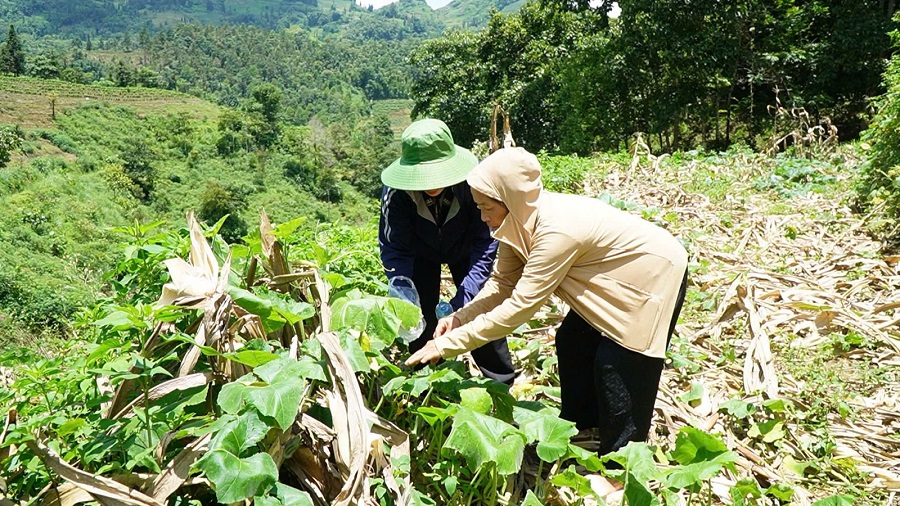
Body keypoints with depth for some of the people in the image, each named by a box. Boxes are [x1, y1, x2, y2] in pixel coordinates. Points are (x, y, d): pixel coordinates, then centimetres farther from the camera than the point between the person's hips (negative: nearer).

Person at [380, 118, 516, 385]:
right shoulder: (396, 189, -34)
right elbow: (394, 249, -25)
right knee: (421, 322, -3)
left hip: (465, 248, 0)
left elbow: (486, 243, -31)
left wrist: (462, 300, -39)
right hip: (421, 251, 1)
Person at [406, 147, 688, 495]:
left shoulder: (556, 230, -38)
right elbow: (503, 282, -6)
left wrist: (448, 344, -34)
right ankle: (580, 429, 30)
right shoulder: (520, 221, -12)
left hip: (653, 273, -9)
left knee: (618, 367, -6)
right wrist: (459, 317, -20)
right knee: (572, 343, 11)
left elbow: (520, 306, -38)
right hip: (615, 274, 9)